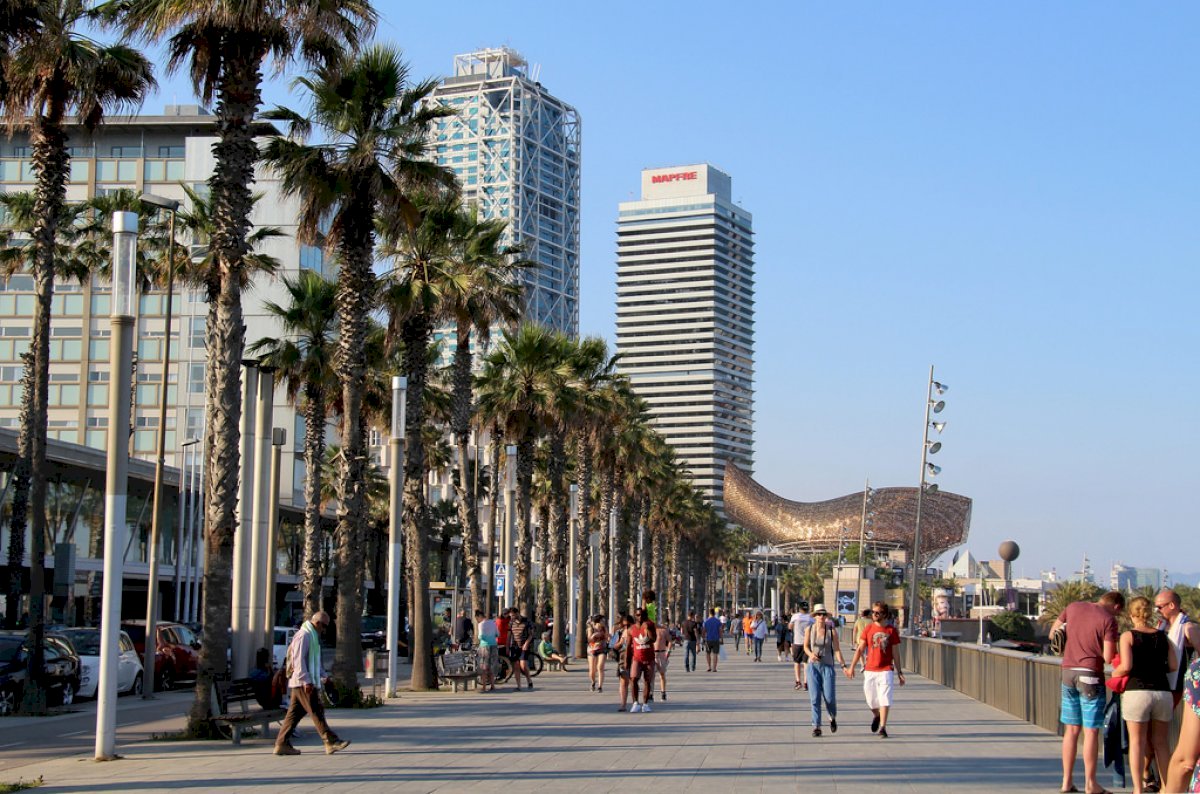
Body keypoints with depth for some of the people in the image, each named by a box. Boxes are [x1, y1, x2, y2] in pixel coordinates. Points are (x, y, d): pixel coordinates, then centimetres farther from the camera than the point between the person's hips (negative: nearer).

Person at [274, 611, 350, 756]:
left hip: (302, 683, 10)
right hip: (303, 683, -10)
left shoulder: (311, 636, 22)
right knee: (316, 711, -11)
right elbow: (298, 659, -20)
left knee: (294, 713, 8)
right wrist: (306, 681, -24)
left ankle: (282, 744, 8)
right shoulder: (304, 635, -12)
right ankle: (331, 742, -13)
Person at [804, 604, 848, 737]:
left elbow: (837, 650, -3)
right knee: (815, 698, -6)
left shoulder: (832, 630, -3)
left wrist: (844, 666, -12)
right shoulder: (809, 630, 0)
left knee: (829, 697, -5)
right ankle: (816, 727, 0)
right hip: (813, 666, 1)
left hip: (828, 666, -1)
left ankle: (832, 718, 27)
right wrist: (810, 654, -11)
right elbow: (805, 646, 11)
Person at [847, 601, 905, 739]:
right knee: (871, 700, 10)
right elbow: (860, 649, 4)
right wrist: (852, 667, -1)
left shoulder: (891, 630, 0)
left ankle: (882, 728, -8)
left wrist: (899, 673, 5)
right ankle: (876, 716, 41)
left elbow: (895, 654, 5)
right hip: (870, 670, 2)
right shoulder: (868, 629, 4)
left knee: (884, 699, -11)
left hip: (886, 670, -2)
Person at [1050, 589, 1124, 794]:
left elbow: (1053, 632, 17)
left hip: (1068, 672, 5)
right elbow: (1108, 657, -14)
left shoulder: (1073, 607, 7)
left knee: (1071, 730, 11)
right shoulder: (1109, 620, -10)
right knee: (1091, 731, 1)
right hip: (1091, 676, -5)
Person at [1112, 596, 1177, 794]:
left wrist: (1114, 673, 7)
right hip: (1163, 692, 3)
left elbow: (1126, 667, -13)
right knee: (1160, 742, 14)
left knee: (1137, 742, 3)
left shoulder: (1128, 636, -3)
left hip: (1137, 691, -3)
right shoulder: (1163, 637, 8)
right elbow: (1173, 666, 5)